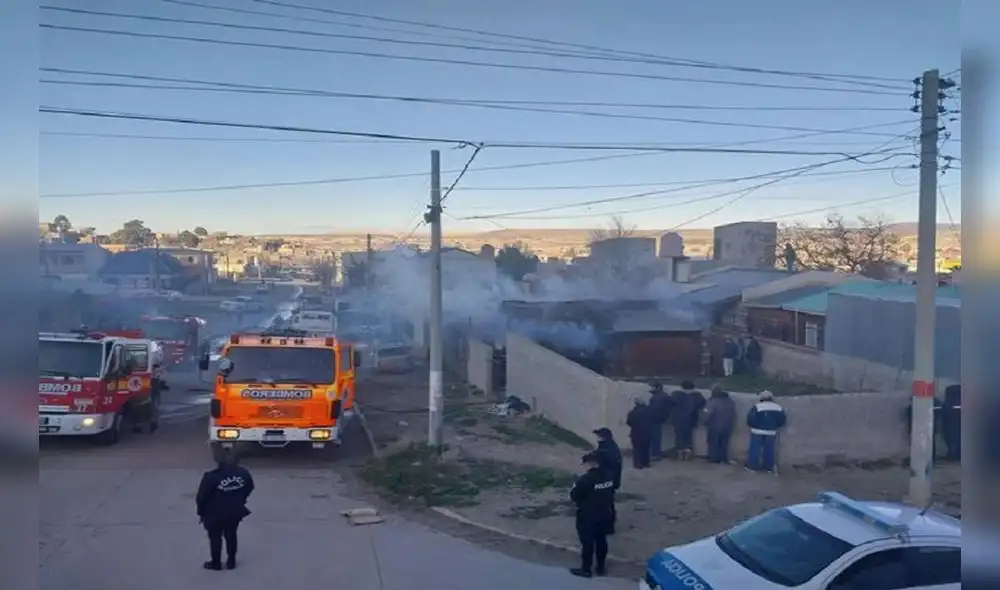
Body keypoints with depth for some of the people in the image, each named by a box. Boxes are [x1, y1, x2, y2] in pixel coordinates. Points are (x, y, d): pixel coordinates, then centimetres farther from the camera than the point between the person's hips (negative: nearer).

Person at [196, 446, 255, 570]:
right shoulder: (243, 473, -13)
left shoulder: (211, 477, -27)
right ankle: (231, 561, 33)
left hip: (215, 514, -4)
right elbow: (249, 488, 5)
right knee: (231, 535, 22)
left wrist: (201, 511, 0)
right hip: (235, 512, 4)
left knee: (215, 537, 18)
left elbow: (202, 497, -18)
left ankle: (216, 563, 31)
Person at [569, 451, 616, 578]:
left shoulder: (585, 479, -24)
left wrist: (575, 487, 4)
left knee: (587, 543, 7)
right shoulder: (608, 476, -2)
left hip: (588, 517, -7)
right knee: (601, 541, 18)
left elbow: (574, 496, -15)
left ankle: (586, 569, 19)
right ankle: (601, 567, 30)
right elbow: (611, 493, 10)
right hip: (605, 515, 7)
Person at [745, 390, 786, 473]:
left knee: (755, 448, 2)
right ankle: (769, 467, 15)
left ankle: (752, 466, 3)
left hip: (757, 431, -3)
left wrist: (750, 426, 6)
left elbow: (750, 418, -12)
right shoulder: (779, 408, 3)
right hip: (771, 432, 4)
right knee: (769, 449, 11)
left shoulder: (757, 407, -10)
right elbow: (782, 421, 9)